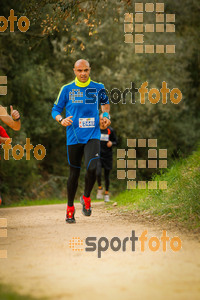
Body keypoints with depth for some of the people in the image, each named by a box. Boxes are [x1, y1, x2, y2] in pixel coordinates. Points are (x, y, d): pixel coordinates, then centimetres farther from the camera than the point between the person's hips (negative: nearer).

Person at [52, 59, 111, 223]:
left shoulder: (98, 88, 5)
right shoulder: (67, 89, 2)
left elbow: (105, 102, 26)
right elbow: (55, 110, 7)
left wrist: (106, 115, 8)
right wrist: (61, 119, -13)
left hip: (92, 136, 0)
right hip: (74, 137, 0)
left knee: (92, 168, -21)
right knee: (74, 173, 6)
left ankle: (86, 198, 6)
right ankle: (70, 208, 23)